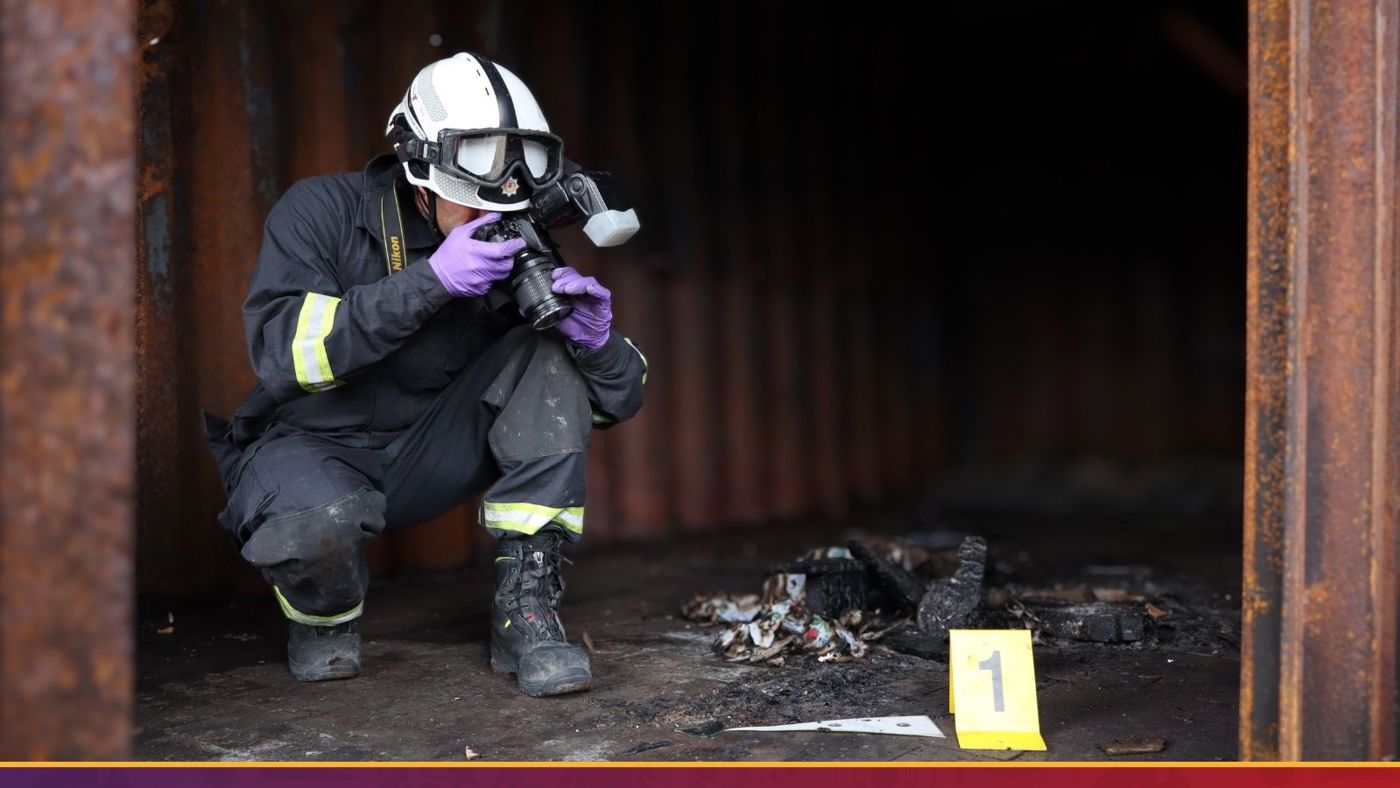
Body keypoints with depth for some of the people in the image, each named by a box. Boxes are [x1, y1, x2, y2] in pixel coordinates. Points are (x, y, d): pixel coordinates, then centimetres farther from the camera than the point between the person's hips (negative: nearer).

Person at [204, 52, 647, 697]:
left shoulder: (514, 250, -5)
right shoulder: (321, 210, -13)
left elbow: (619, 398, -2)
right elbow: (280, 352, -30)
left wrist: (596, 337, -27)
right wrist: (432, 279, -36)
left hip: (427, 452, 4)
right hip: (308, 448, -4)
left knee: (548, 354, -17)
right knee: (321, 521, -40)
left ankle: (526, 607, -18)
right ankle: (324, 614, 0)